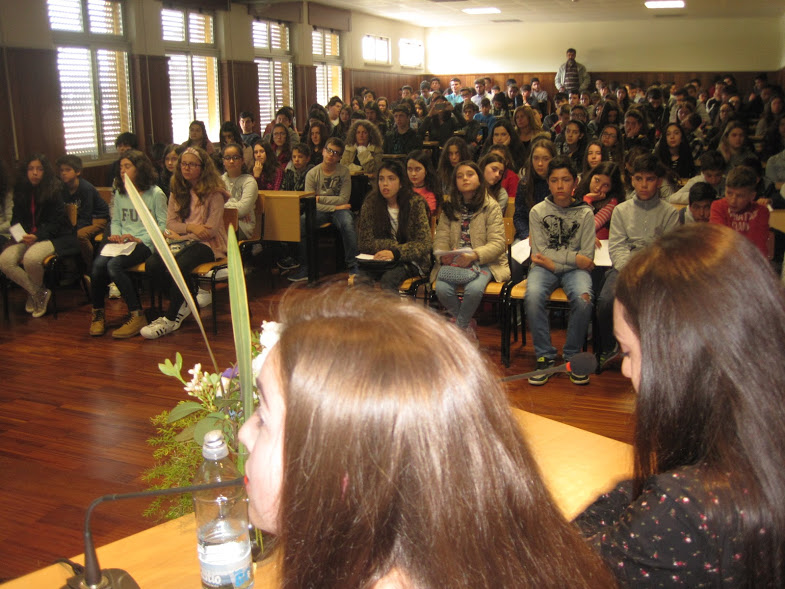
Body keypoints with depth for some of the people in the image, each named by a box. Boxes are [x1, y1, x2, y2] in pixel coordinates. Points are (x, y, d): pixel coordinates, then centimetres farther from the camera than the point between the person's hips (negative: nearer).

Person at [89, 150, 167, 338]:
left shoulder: (155, 193, 0)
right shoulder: (119, 193, 19)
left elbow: (163, 225, -3)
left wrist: (141, 239, -13)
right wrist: (115, 235, 1)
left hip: (144, 243, -5)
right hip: (121, 242, 5)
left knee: (114, 265, -32)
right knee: (98, 264, -26)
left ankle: (137, 315, -23)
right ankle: (98, 312, -7)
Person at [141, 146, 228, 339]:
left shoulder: (214, 193, -3)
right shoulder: (177, 191, 15)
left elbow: (211, 230, -10)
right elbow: (170, 224, 8)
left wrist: (180, 235, -8)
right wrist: (190, 227, -12)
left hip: (207, 245, -5)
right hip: (182, 242, 5)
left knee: (177, 266, -34)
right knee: (152, 264, -24)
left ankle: (171, 319, -17)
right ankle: (182, 304, -3)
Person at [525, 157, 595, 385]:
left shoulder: (585, 214, 4)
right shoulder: (538, 211, 4)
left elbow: (587, 257, -1)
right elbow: (540, 253, -3)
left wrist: (555, 262, -9)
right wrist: (574, 257, -9)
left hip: (574, 270, 0)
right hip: (544, 268, 0)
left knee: (583, 298, -32)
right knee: (533, 296, -33)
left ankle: (572, 356, -12)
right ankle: (545, 356, -18)